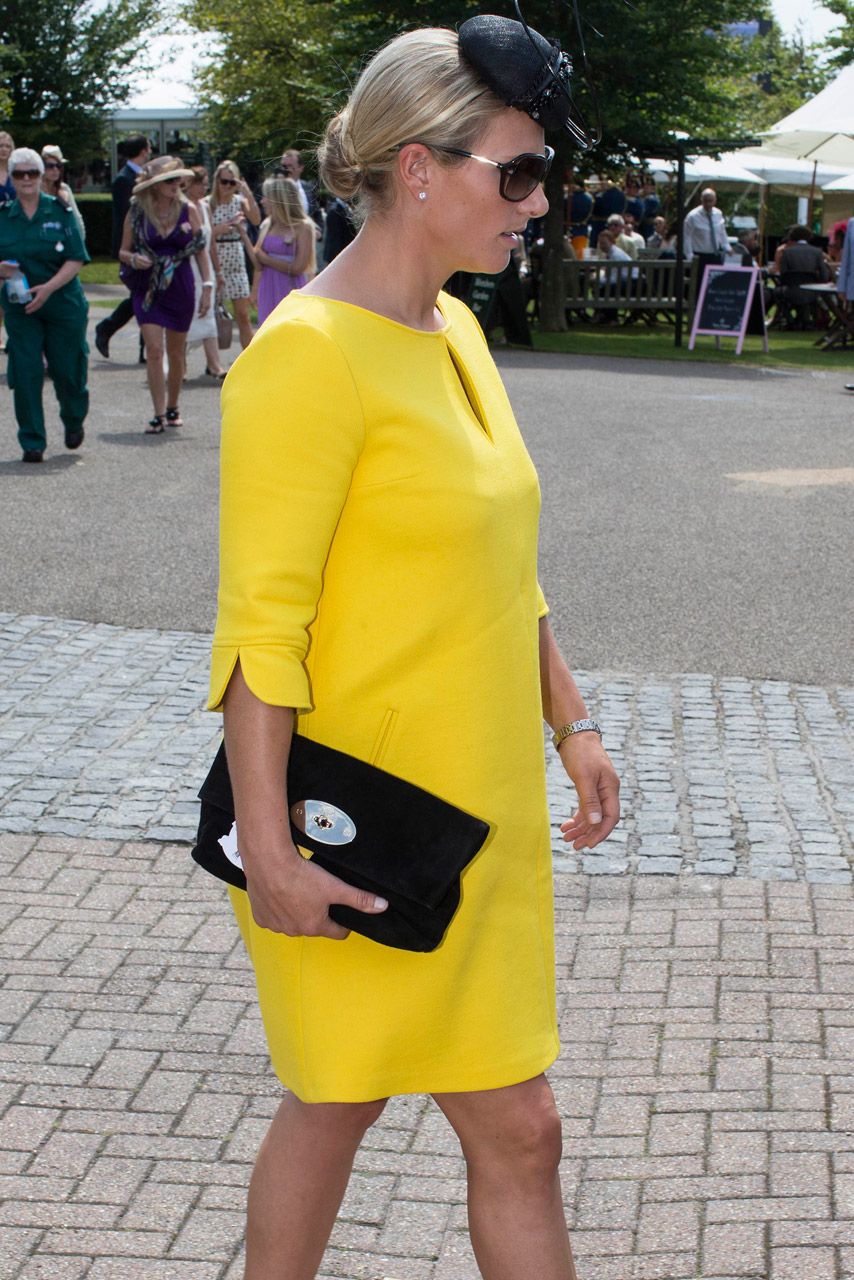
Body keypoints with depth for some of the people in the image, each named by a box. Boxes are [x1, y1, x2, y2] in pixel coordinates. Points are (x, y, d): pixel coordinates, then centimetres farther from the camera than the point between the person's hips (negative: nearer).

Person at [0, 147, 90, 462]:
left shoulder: (61, 211, -3)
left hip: (63, 303, -1)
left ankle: (74, 422, 35)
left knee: (67, 371, 4)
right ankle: (32, 442, 3)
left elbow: (76, 259, -7)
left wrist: (48, 288, -19)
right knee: (25, 373, -6)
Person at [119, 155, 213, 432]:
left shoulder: (187, 210, 0)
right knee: (154, 349, -13)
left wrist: (207, 286, -2)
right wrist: (133, 259, -20)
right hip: (147, 288, -1)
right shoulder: (136, 212, -3)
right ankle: (159, 414, -10)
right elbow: (123, 252, 3)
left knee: (176, 353, 10)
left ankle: (172, 407, 29)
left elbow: (201, 250, 5)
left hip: (180, 287, 1)